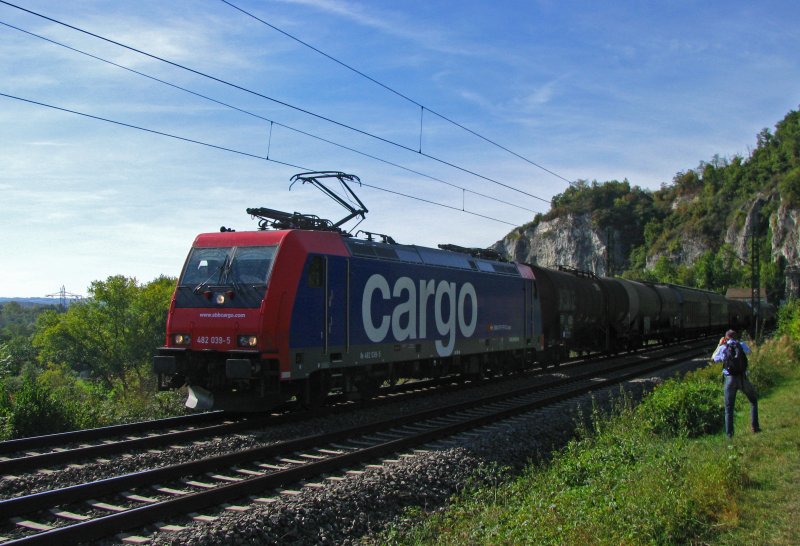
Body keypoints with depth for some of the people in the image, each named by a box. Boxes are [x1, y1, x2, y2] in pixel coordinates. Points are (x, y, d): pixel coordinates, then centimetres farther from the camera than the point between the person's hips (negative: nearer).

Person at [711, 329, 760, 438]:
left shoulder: (723, 348, 5)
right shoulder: (741, 345, 5)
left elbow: (713, 359, 21)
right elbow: (748, 351, 27)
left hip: (729, 379, 0)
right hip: (742, 378, 0)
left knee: (729, 408, 7)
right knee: (753, 401, 22)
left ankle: (729, 433, 1)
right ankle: (754, 426, 14)